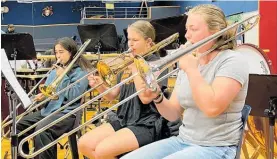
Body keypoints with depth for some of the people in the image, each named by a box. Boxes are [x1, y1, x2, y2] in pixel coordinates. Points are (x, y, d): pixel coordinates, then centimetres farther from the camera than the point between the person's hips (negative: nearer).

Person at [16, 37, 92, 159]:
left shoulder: (81, 72, -4)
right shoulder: (56, 70, 18)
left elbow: (73, 97, -15)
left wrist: (63, 77, -15)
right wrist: (41, 96, -1)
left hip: (67, 112, -8)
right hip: (48, 109, 8)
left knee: (42, 129, -32)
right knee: (20, 124, -4)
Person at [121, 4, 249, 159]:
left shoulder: (233, 60, -10)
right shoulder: (189, 62, 10)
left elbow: (212, 107, -25)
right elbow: (173, 114, 10)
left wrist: (191, 69, -17)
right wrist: (157, 97, -9)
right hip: (183, 141, 7)